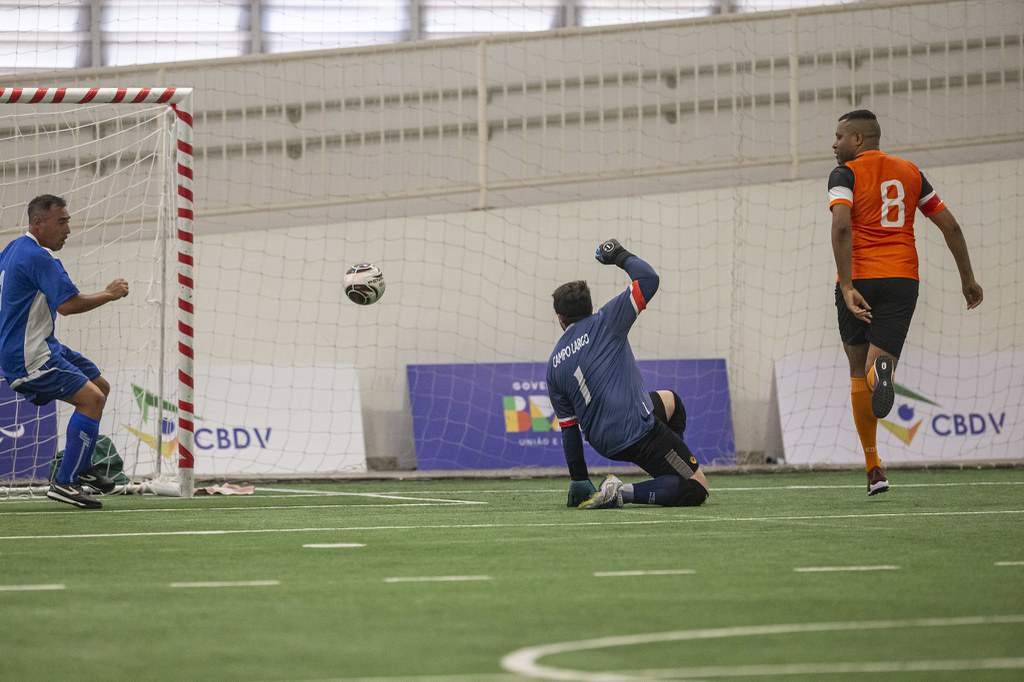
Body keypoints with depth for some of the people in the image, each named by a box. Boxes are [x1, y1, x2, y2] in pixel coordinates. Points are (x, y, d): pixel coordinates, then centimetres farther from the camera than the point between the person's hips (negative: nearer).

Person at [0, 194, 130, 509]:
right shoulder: (39, 257, -20)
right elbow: (68, 304, -25)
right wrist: (109, 294, -12)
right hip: (29, 357, -11)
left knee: (101, 386, 18)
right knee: (92, 398, -19)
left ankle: (81, 467, 28)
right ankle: (64, 483, -18)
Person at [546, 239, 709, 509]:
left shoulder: (554, 368, 10)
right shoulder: (604, 323, -4)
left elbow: (568, 428, 12)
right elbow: (649, 279, -10)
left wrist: (579, 480, 17)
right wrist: (621, 256, 9)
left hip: (602, 443, 7)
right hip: (638, 430, -7)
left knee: (670, 401, 35)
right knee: (696, 490, -3)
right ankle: (624, 492, -17)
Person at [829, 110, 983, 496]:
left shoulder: (845, 175, 0)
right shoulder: (910, 173, 15)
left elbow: (841, 227, -17)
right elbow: (950, 226, 15)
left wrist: (847, 286, -22)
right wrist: (967, 279, 22)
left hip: (859, 279, -3)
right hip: (903, 280, 3)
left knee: (858, 370, 12)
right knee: (874, 366, -1)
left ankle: (873, 469, 10)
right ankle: (882, 369, -42)